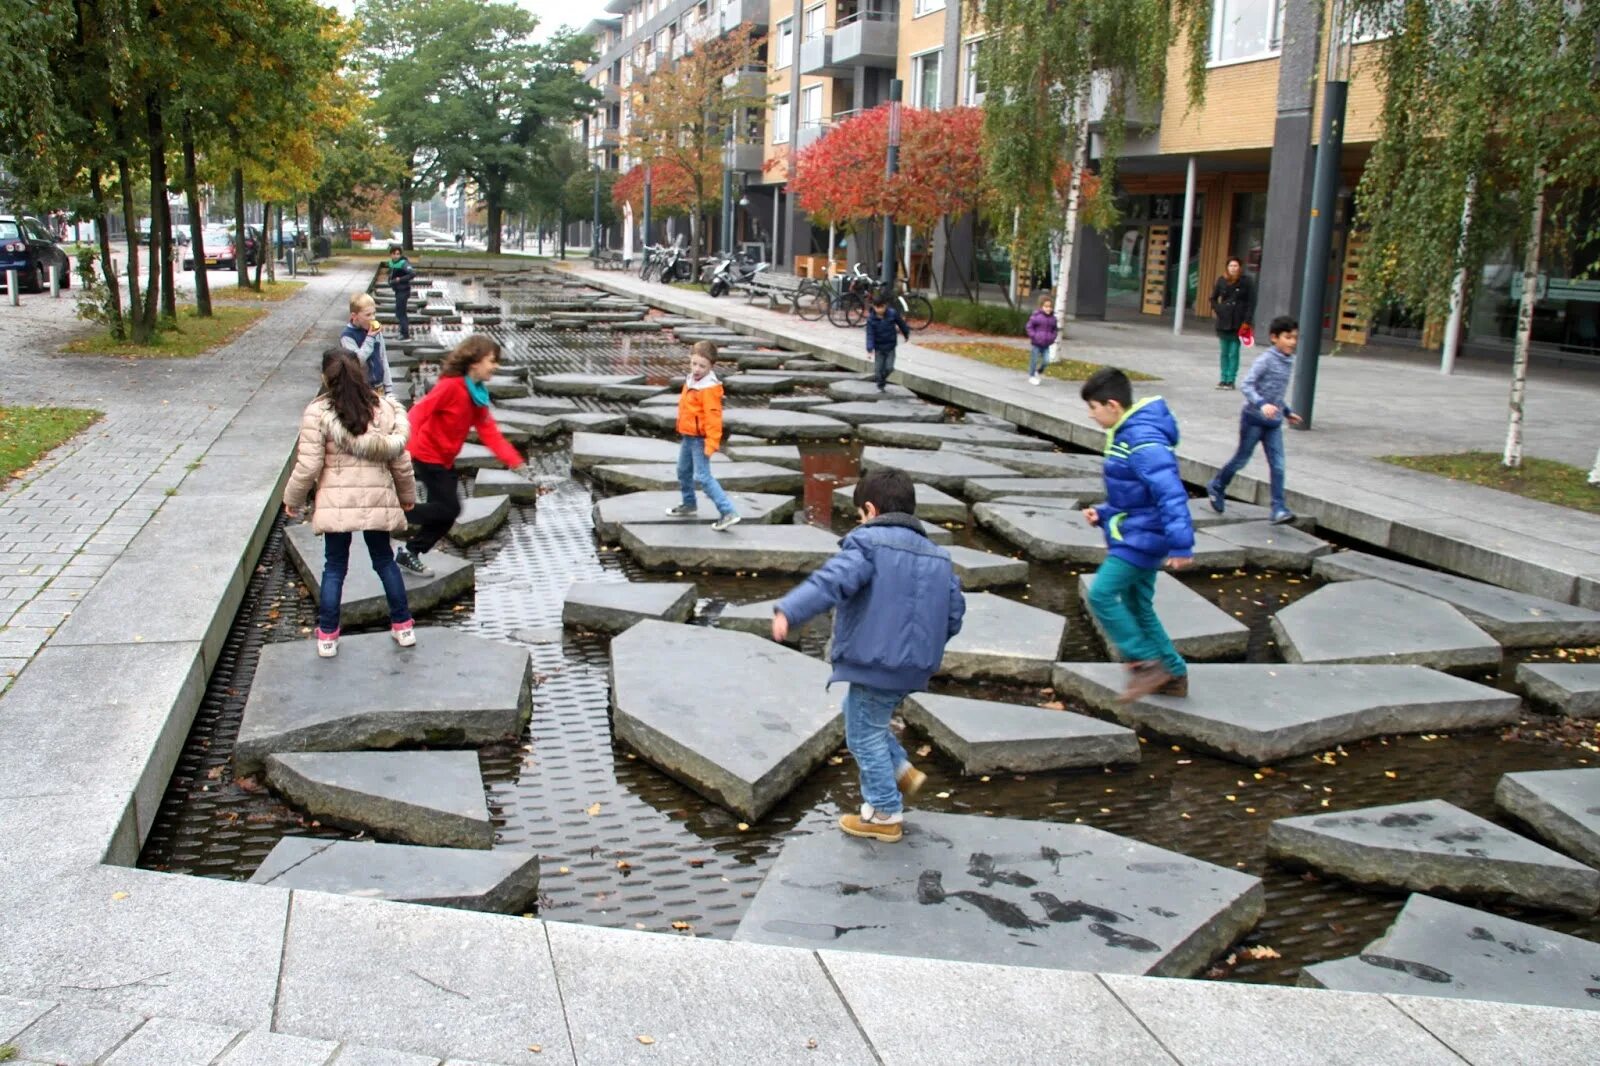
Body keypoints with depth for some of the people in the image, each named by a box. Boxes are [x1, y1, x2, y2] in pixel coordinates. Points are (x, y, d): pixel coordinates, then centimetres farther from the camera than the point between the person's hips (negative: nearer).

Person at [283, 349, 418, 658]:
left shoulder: (318, 412, -10)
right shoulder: (385, 408, 0)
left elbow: (308, 466, -10)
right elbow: (400, 460, 5)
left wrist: (292, 500, 5)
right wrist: (407, 495, 19)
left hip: (336, 502, -2)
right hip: (377, 500, 3)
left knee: (334, 567, 10)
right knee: (384, 561, 18)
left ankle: (327, 635, 15)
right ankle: (403, 626, 24)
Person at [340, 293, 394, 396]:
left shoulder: (376, 332, 2)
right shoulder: (347, 336, -14)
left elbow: (383, 360, 8)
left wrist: (389, 389, 7)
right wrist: (370, 338, -24)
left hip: (378, 387, 5)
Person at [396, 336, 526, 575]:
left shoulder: (478, 394, 4)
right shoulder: (451, 385, -22)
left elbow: (489, 431, 1)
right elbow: (420, 411, -27)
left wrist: (514, 460, -9)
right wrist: (408, 444, -40)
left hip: (445, 460, 9)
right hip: (427, 456, -9)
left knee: (446, 511, 11)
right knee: (450, 508, -9)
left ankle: (410, 553, 25)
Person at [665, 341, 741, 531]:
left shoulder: (709, 389, -22)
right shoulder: (691, 381, 7)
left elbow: (713, 416, -25)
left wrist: (711, 443, -28)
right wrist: (682, 431, 24)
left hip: (700, 439, -10)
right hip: (688, 436, 10)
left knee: (702, 477, -14)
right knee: (683, 471, 23)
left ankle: (728, 513, -16)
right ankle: (689, 505, 43)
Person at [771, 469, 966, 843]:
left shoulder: (868, 542, -11)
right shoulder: (937, 556, 12)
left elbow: (833, 580, -28)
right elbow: (954, 613, 12)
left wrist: (789, 611, -37)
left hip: (874, 664, -8)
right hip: (914, 666, 8)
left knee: (865, 735, 8)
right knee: (866, 722, 29)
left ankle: (884, 814, 17)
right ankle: (902, 772, 26)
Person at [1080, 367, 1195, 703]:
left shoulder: (1144, 441, -22)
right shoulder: (1124, 435, 10)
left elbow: (1170, 492, -28)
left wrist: (1181, 544, -32)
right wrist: (1103, 514, 9)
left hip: (1141, 537, -10)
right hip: (1135, 535, 10)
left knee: (1102, 594, -13)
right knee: (1136, 606, 15)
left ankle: (1147, 663, -5)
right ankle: (1173, 675, 24)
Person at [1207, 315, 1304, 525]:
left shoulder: (1289, 362, 9)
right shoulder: (1265, 360, -13)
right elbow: (1247, 385, -21)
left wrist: (1287, 412, 23)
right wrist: (1261, 404, -33)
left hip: (1273, 421, 6)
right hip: (1254, 418, -6)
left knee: (1278, 465, -4)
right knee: (1241, 459, 7)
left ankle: (1279, 509, -6)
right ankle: (1216, 487, 31)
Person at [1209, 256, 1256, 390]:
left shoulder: (1246, 281, -4)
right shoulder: (1222, 281, 4)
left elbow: (1251, 302, -4)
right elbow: (1213, 298, 17)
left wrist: (1247, 322, -9)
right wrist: (1217, 311, 2)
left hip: (1238, 323, -3)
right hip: (1223, 322, 3)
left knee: (1234, 353, -2)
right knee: (1224, 353, 8)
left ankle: (1231, 380, 3)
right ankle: (1223, 379, 16)